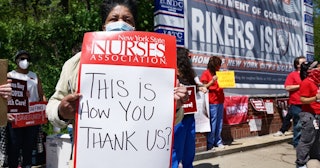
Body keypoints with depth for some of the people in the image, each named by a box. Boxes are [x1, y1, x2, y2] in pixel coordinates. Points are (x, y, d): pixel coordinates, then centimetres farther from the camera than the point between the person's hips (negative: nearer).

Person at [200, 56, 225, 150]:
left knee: (219, 122, 9)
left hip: (220, 100, 7)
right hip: (212, 102, -6)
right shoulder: (206, 73, 0)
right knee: (212, 122, -6)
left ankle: (218, 141, 19)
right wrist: (212, 81, -16)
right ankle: (209, 143, 4)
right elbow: (204, 87, -4)